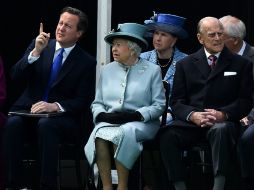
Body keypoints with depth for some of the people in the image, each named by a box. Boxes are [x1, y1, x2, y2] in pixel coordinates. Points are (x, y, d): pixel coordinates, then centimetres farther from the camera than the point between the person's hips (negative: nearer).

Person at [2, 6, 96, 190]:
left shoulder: (87, 62, 1)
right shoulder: (39, 46, 8)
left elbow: (83, 101, -2)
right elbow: (16, 76, -1)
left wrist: (55, 106, -19)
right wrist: (36, 52, -16)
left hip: (62, 118, -2)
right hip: (29, 111, 2)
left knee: (46, 124, -37)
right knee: (13, 123, -32)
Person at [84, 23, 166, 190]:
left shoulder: (152, 70, 6)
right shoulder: (107, 70, 18)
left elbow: (159, 105, 1)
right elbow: (97, 103, 18)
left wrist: (135, 115, -13)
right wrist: (102, 115, -5)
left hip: (141, 123, -3)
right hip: (109, 121, 3)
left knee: (124, 132, -37)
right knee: (100, 133, -33)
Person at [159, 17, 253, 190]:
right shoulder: (185, 64, 16)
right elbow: (177, 102, 9)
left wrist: (223, 114, -15)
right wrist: (193, 115, -13)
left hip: (223, 122, -2)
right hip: (191, 123, 2)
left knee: (221, 130, -38)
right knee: (167, 135, -30)